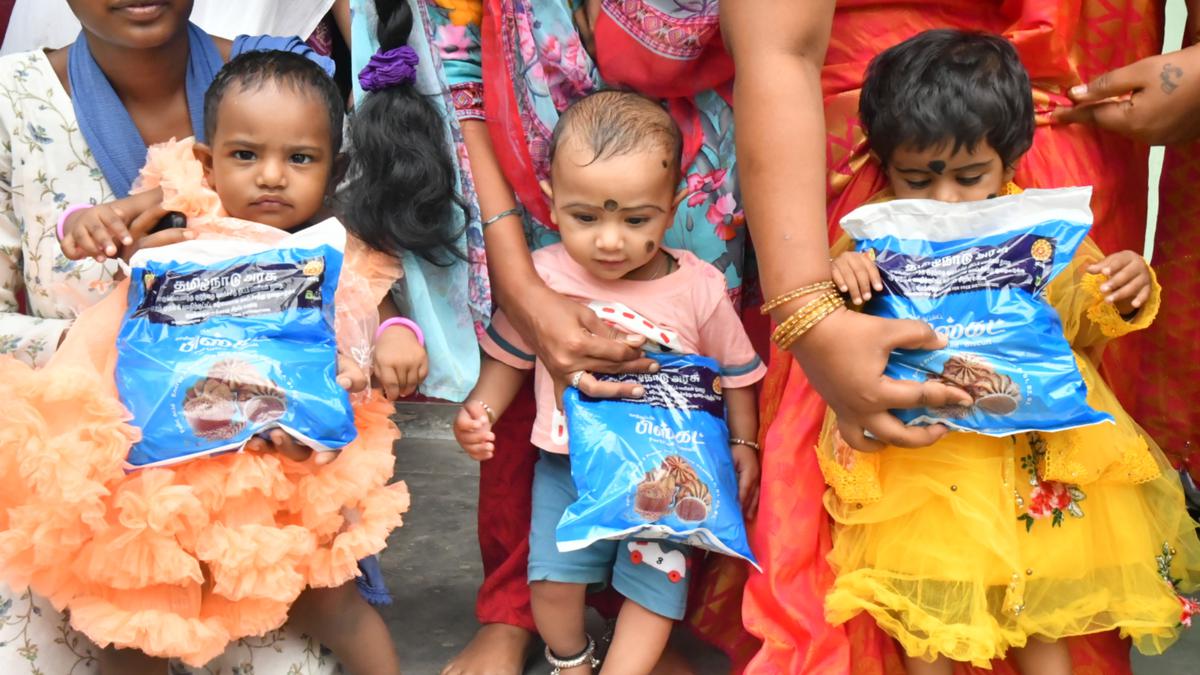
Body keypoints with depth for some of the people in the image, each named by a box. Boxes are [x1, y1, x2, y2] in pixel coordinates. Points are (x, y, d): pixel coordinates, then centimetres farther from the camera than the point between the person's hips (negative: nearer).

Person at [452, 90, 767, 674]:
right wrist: (480, 410, -9)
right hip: (568, 465, 1)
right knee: (552, 577, 1)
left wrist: (743, 443, 1)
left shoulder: (699, 288, -13)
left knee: (654, 582, -4)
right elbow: (510, 356, 5)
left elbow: (734, 371, 3)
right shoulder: (543, 276, -11)